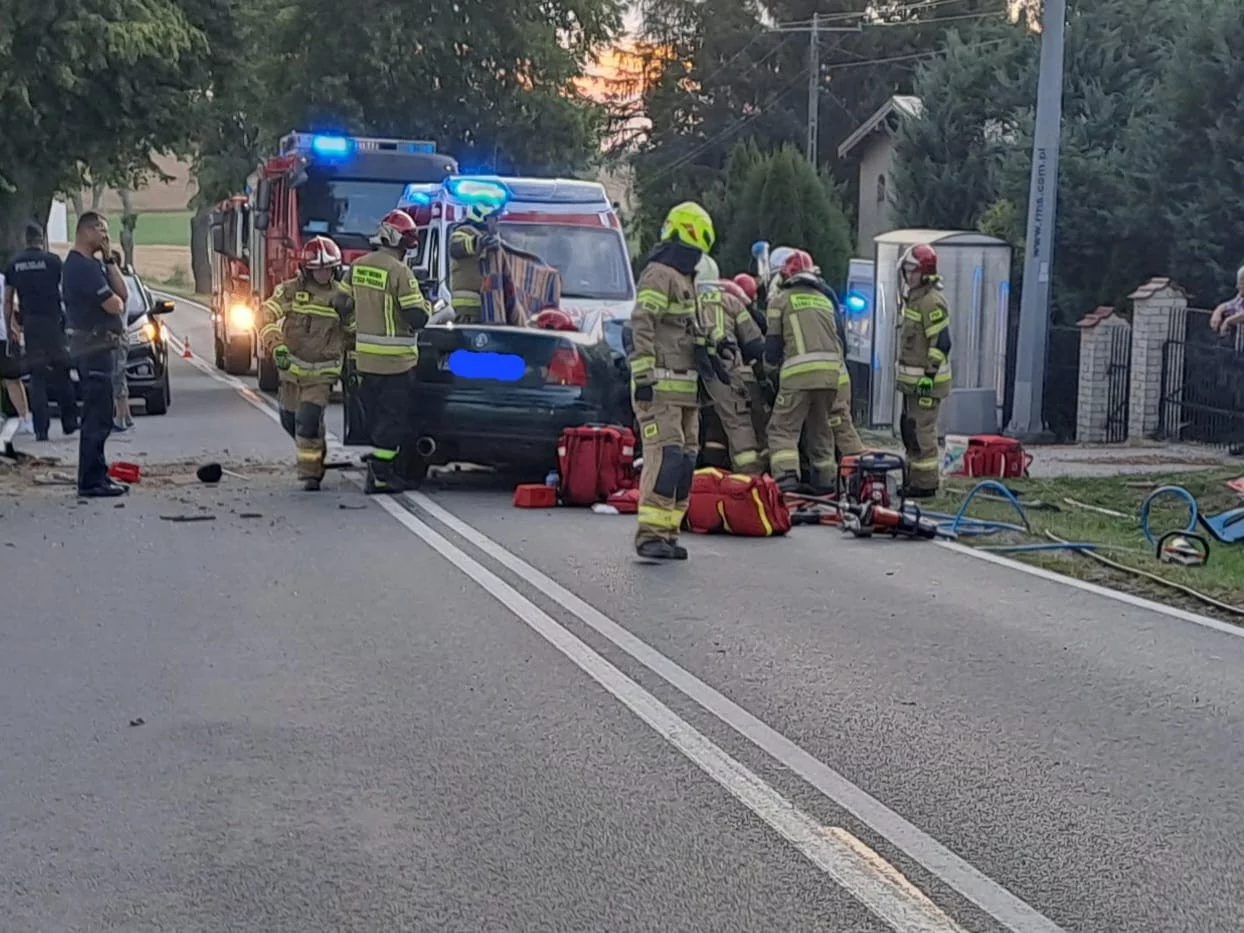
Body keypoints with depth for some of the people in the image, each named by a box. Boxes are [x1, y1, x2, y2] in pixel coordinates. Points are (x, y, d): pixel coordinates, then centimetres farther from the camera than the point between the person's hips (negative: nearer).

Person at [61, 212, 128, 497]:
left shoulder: (92, 264, 17)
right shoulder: (83, 266, -16)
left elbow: (122, 293, 7)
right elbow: (113, 305, -21)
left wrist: (109, 260, 1)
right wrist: (115, 301, 2)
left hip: (93, 346, 11)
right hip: (93, 344, -11)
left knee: (96, 416, 15)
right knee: (98, 417, -8)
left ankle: (95, 477, 21)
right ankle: (92, 481, -6)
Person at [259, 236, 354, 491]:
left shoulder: (343, 297, -2)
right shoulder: (290, 290, -5)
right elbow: (266, 316, -11)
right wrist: (276, 346, -24)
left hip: (322, 375, -2)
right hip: (291, 370, 2)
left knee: (309, 421, -17)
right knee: (290, 421, 13)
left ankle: (310, 472, -5)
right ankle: (316, 455, 39)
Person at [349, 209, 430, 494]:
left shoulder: (357, 267, 7)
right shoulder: (400, 272, -16)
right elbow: (416, 317, -18)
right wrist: (426, 306, 3)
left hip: (365, 357, 8)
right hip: (394, 360, -8)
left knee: (377, 415, 15)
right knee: (394, 417, -1)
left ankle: (395, 470, 23)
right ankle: (379, 475, -5)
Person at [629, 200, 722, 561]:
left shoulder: (685, 279, 24)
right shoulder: (658, 275, -9)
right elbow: (641, 327, -17)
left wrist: (709, 356, 30)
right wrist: (643, 377, -22)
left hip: (685, 387, 10)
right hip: (660, 384, -10)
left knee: (686, 459, 7)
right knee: (666, 455, -16)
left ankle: (667, 531, 10)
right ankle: (650, 534, -16)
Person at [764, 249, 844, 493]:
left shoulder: (781, 299, 8)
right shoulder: (825, 300, 23)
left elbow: (773, 342, 8)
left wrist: (770, 369, 24)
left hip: (799, 372, -5)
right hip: (832, 370, 5)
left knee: (783, 428, -3)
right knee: (820, 427, 18)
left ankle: (786, 478, -20)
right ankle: (824, 480, 19)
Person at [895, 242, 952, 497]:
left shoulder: (932, 301, -16)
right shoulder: (915, 298, 16)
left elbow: (941, 341, -21)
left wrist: (929, 374, -23)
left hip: (926, 380, -11)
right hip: (913, 379, 11)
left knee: (922, 430, -8)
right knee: (909, 429, 15)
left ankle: (926, 483, -3)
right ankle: (914, 479, 24)